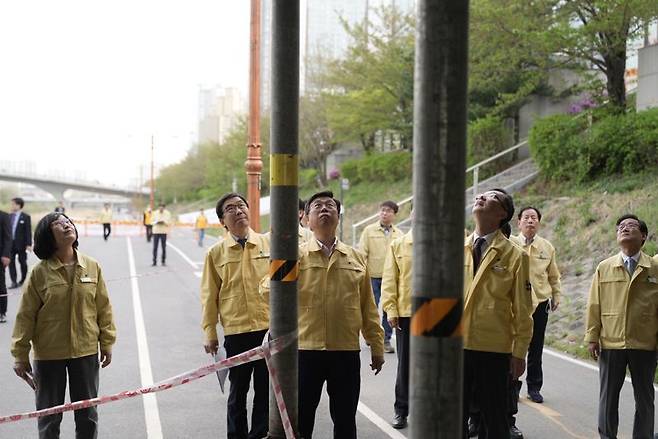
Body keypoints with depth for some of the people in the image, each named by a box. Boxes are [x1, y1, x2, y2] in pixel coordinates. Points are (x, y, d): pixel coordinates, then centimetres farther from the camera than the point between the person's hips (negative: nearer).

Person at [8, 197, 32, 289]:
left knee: (22, 262, 8)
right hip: (10, 243, 4)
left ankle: (23, 281, 21)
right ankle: (14, 282, 1)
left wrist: (29, 244, -14)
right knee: (11, 262, -1)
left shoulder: (26, 217, -6)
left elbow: (28, 231, -8)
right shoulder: (9, 216, 7)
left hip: (21, 244, -4)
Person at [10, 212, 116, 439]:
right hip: (49, 354, -2)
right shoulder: (40, 272, -10)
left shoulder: (92, 267, -4)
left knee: (88, 414, 14)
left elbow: (103, 307, 3)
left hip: (86, 351, 2)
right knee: (49, 414, 12)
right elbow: (26, 316, -6)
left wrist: (107, 343, 5)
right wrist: (20, 355, -5)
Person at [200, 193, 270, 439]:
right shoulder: (216, 253, 1)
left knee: (266, 389, 10)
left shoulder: (269, 244, 2)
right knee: (238, 391, 10)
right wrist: (210, 333, 1)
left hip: (269, 328, 1)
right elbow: (209, 295, 3)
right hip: (236, 332, -1)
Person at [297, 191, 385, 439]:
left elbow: (368, 307, 9)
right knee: (301, 418, 8)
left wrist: (376, 346, 9)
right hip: (306, 351, -2)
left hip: (347, 353, 2)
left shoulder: (356, 258, 7)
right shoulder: (297, 256, 0)